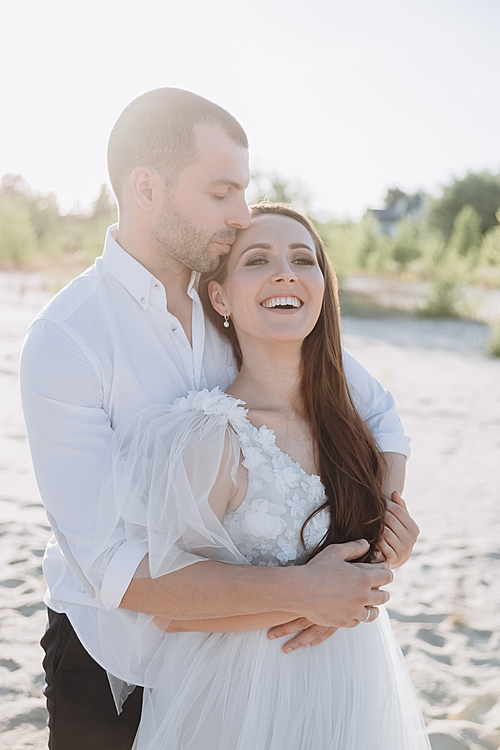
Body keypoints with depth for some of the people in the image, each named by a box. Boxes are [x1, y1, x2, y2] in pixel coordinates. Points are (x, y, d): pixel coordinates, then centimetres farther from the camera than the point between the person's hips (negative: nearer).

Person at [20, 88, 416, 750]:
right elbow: (115, 569, -27)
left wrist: (359, 572, -16)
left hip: (231, 639, 4)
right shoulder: (64, 341, -22)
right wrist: (299, 591, -28)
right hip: (109, 655, -4)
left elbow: (380, 416, -1)